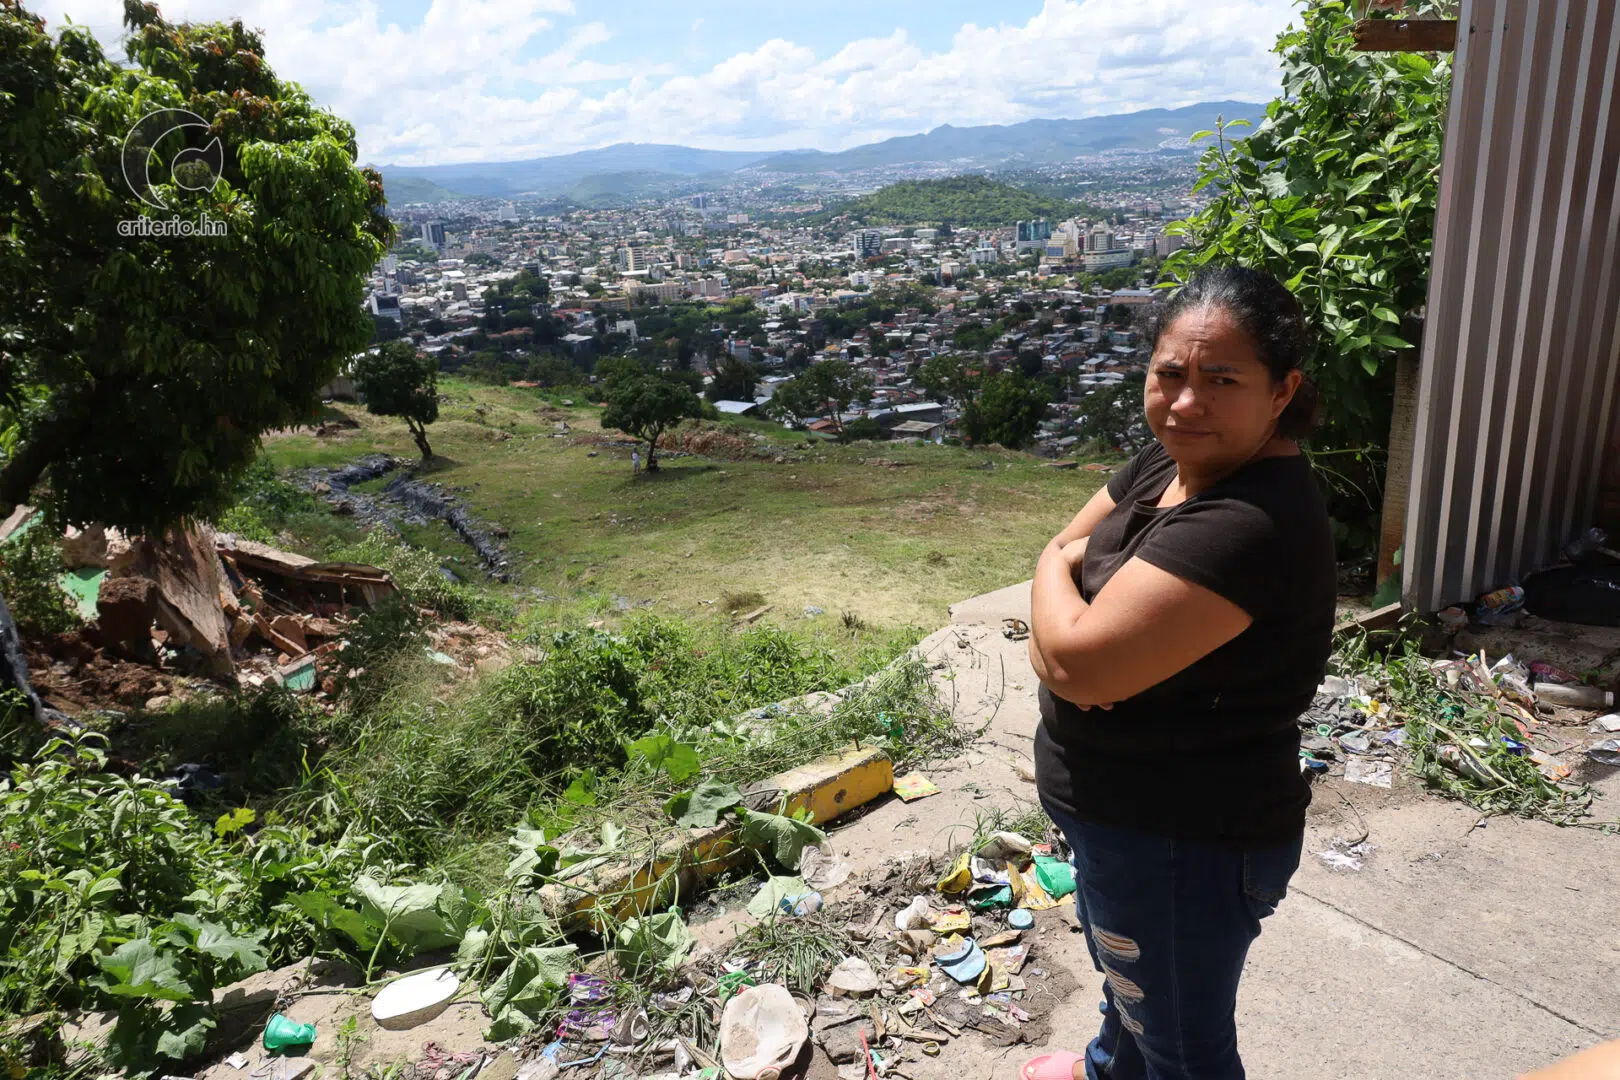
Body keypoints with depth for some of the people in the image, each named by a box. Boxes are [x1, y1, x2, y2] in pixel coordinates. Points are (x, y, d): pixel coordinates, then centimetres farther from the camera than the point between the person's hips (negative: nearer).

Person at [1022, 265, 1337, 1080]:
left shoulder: (1252, 524, -33)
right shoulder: (1170, 462, -3)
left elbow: (1083, 664, -34)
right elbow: (1064, 545, 6)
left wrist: (1057, 568, -13)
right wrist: (1061, 639, -17)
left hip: (1184, 844, -10)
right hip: (1125, 811, 10)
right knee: (1126, 972, 36)